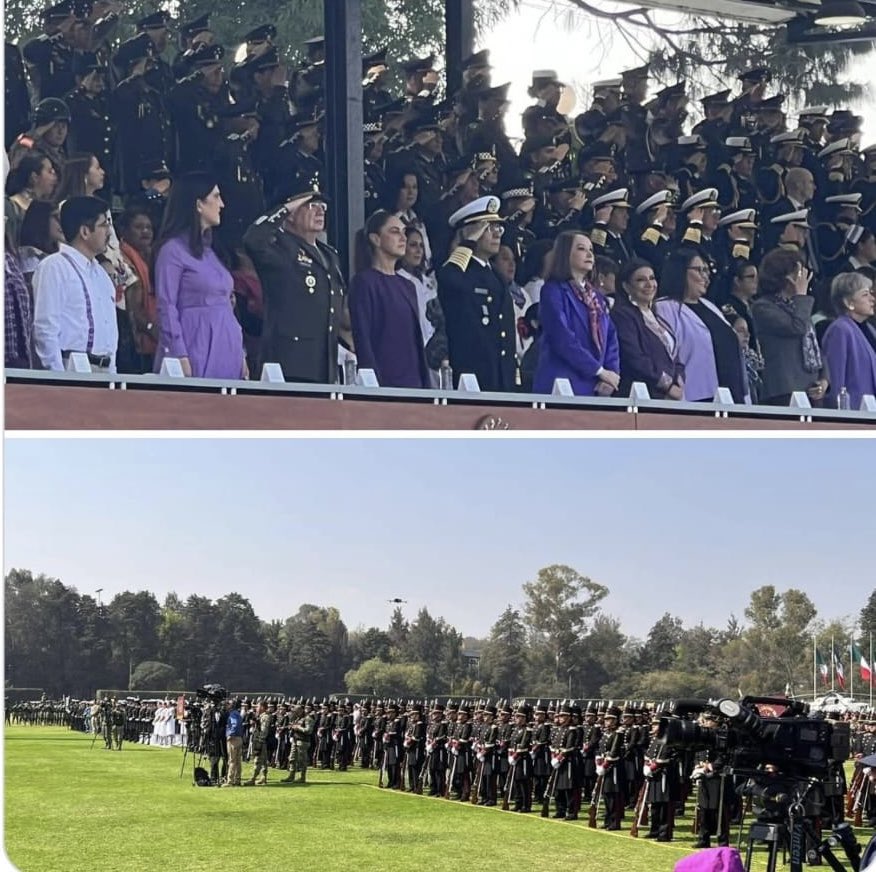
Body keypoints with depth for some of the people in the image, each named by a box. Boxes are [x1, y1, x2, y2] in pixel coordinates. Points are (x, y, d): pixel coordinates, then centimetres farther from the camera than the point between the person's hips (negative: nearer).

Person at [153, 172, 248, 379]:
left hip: (226, 351, 7)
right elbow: (166, 308, -10)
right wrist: (180, 357, -17)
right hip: (195, 348, -7)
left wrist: (240, 354, 17)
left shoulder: (209, 251, 19)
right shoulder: (173, 250, -5)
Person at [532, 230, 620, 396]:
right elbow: (563, 339, -14)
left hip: (596, 388, 6)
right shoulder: (554, 291, -3)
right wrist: (600, 371, -13)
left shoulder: (597, 297, 18)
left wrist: (612, 373, -6)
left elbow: (611, 339, 12)